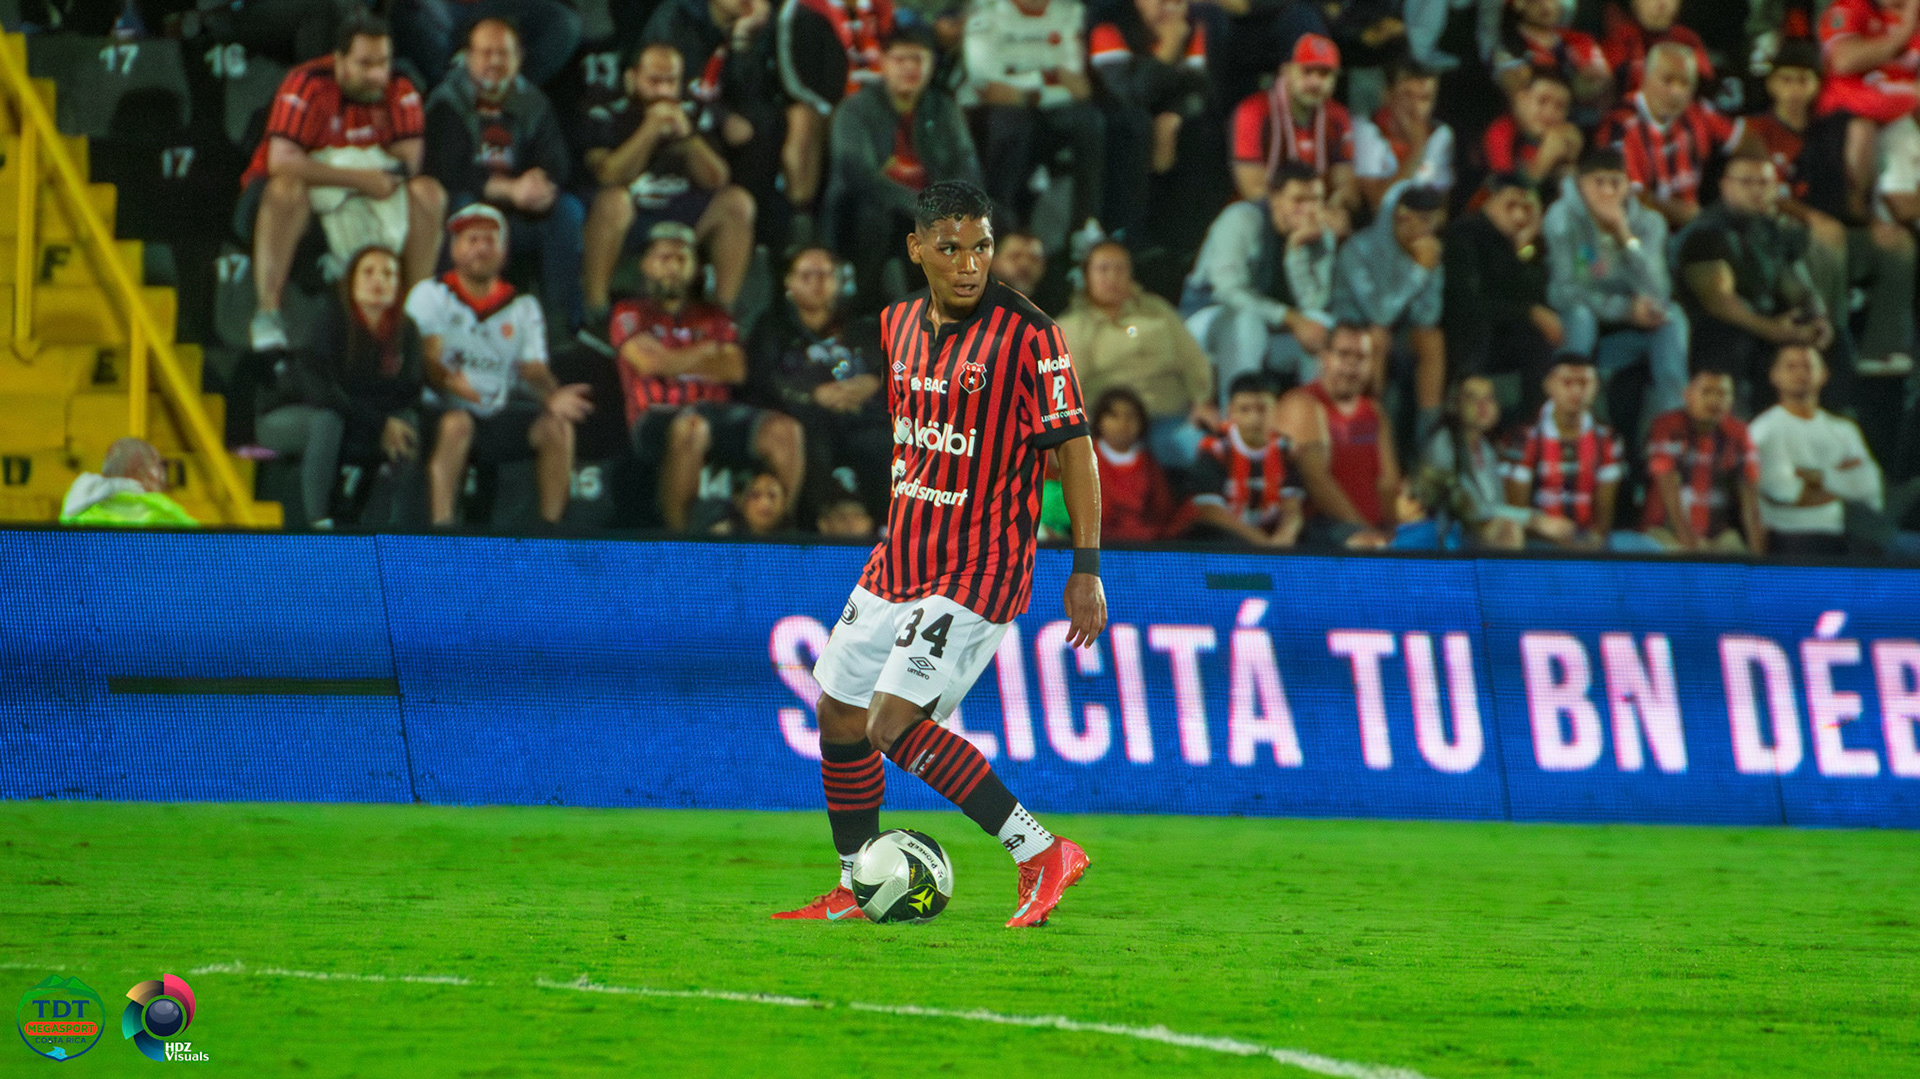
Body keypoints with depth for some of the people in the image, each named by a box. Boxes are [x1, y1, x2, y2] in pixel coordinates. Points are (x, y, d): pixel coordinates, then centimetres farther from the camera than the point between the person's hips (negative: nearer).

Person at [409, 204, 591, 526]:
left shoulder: (523, 307, 15)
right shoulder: (430, 294, 4)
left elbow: (534, 368, 4)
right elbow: (426, 358, -10)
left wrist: (552, 398, -20)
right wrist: (448, 380, -34)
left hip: (499, 413, 4)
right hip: (442, 408, -4)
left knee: (557, 427, -20)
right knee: (456, 423, -37)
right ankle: (441, 530, -42)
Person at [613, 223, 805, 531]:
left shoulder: (713, 319, 25)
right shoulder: (630, 314, 14)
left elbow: (734, 370, 9)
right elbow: (651, 361, -4)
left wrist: (676, 362, 3)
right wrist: (705, 353, 9)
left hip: (716, 412, 4)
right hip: (657, 418, -4)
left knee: (785, 430, -23)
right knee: (691, 427, -42)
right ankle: (676, 532, -35)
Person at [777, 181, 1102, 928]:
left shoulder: (1025, 334, -14)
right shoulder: (899, 324, 7)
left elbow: (1075, 449, -12)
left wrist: (1086, 570, -14)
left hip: (978, 572, -8)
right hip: (899, 559, 8)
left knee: (892, 725, -17)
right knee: (838, 715, 9)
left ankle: (1041, 854, -10)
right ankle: (856, 891, 23)